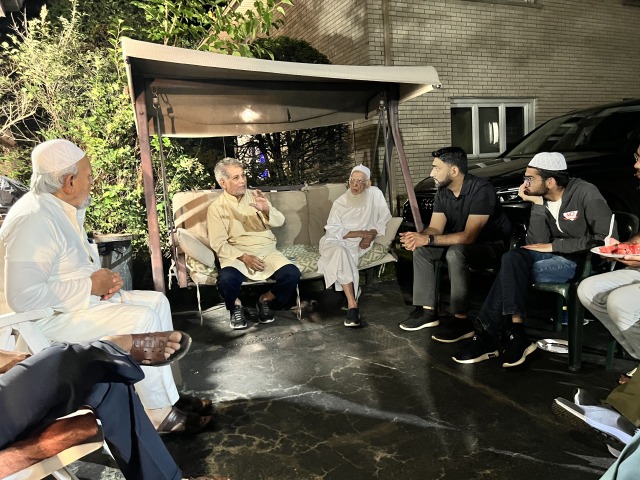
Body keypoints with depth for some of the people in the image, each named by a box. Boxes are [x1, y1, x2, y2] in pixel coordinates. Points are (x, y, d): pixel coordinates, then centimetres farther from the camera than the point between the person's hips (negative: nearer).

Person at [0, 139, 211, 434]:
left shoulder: (64, 209, 7)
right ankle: (159, 413, -6)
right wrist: (90, 285, -22)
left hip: (80, 300, 10)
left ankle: (168, 396, 7)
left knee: (157, 302, 3)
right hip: (50, 318, -10)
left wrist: (103, 279, 0)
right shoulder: (33, 220, -24)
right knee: (142, 320, -21)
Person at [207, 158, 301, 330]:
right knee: (226, 279, -34)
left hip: (267, 251, 3)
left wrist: (266, 210, -23)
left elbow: (279, 221, -1)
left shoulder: (255, 196, 9)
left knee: (292, 274, -22)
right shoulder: (216, 207, 0)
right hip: (236, 254, -3)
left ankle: (265, 300, 8)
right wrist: (243, 257, -20)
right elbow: (218, 244, -6)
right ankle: (236, 307, 2)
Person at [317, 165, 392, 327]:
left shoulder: (375, 194, -2)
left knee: (343, 258, -34)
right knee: (340, 253, -36)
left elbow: (384, 218, 6)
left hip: (358, 244, 0)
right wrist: (361, 233, -17)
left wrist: (371, 236, -9)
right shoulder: (340, 202, -3)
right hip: (337, 241, 0)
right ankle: (352, 304, -37)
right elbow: (332, 230, -10)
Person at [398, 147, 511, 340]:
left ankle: (461, 321, -27)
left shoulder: (480, 190, -26)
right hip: (462, 242, 8)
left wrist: (429, 240, -36)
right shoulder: (443, 192, -2)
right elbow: (435, 228, -4)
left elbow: (469, 236, -32)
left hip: (492, 245, -8)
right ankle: (428, 311, -4)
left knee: (456, 253, -36)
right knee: (421, 249, -9)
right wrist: (418, 237, -28)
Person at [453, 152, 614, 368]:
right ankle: (516, 334, -24)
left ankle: (488, 336, -13)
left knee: (511, 272, -25)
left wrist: (554, 246, -19)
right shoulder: (541, 198, 2)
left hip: (586, 261, -6)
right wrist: (537, 204, -13)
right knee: (512, 258, -26)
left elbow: (605, 237, -19)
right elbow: (536, 244, -4)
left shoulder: (584, 193, -14)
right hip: (557, 254, 6)